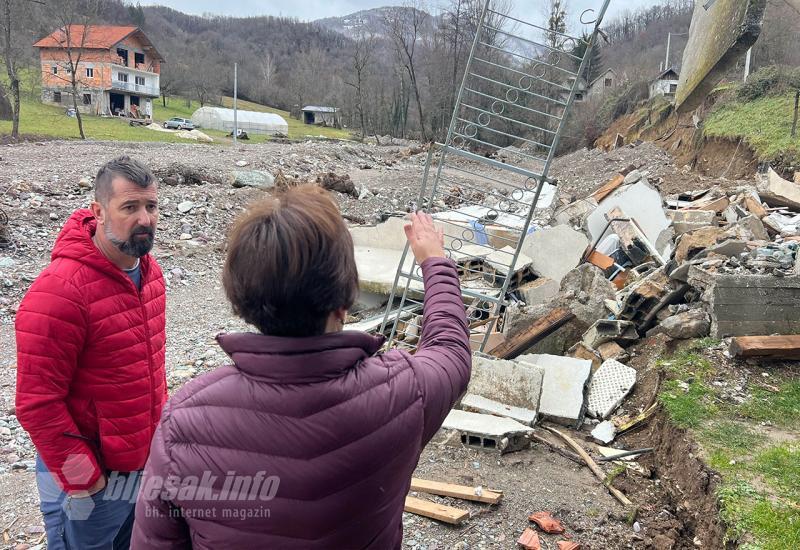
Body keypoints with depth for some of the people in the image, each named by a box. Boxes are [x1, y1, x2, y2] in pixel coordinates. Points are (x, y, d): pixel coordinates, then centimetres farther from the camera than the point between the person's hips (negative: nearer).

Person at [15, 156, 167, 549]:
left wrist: (160, 429, 12)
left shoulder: (149, 270, 1)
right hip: (88, 482, -7)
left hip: (145, 465, 7)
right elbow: (37, 404, -21)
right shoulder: (59, 291, -23)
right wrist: (82, 479, -16)